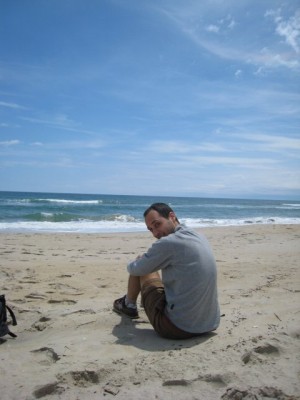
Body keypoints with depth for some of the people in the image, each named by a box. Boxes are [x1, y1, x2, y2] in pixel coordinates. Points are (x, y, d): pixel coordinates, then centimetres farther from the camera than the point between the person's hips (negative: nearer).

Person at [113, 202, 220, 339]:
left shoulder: (167, 243, -20)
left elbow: (134, 269, -3)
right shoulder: (200, 238, 4)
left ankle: (128, 306, 37)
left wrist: (139, 261, 19)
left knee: (141, 269, 10)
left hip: (177, 328, -7)